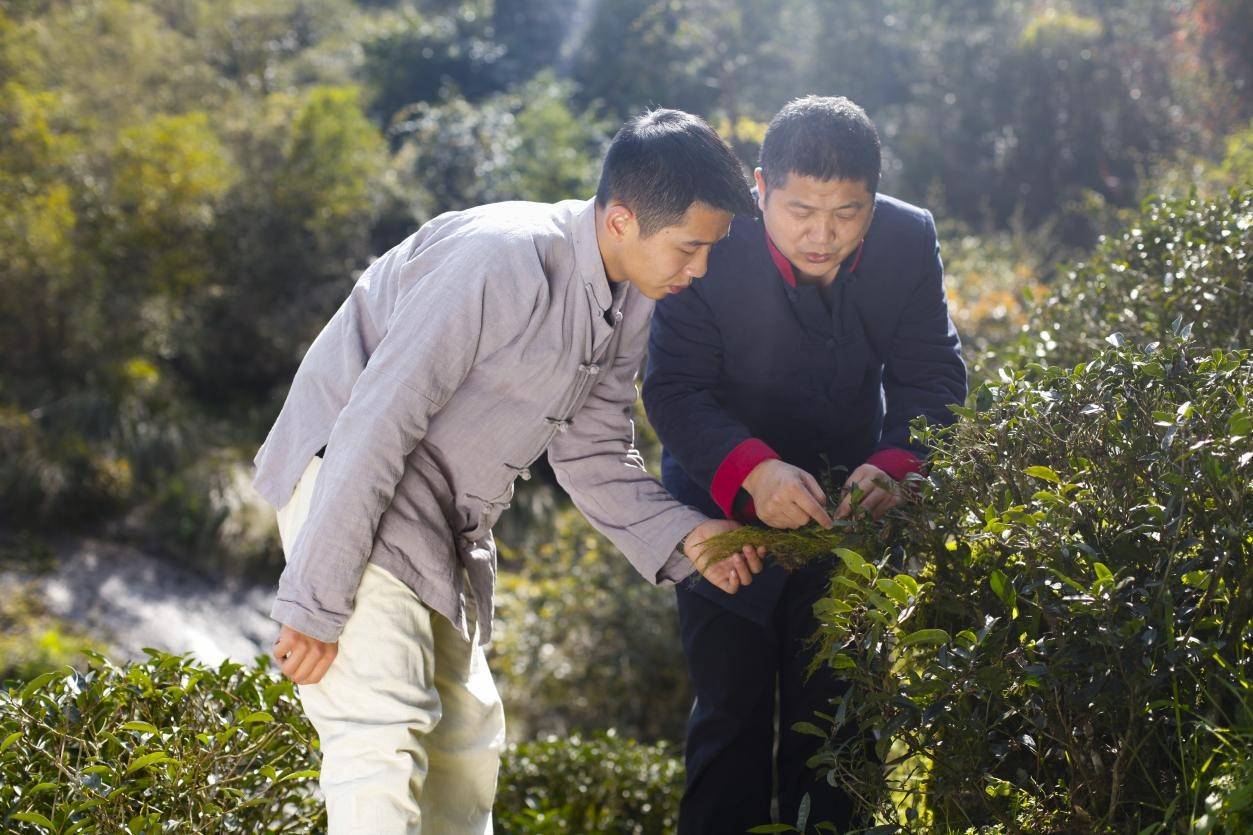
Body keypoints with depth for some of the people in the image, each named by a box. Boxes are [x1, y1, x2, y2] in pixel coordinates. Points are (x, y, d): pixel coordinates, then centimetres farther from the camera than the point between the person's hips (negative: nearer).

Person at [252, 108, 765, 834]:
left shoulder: (631, 305, 1)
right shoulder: (502, 262, -28)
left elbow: (592, 453, 8)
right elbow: (377, 423, -27)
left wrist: (680, 536, -11)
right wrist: (316, 603, -25)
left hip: (449, 528, 9)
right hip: (353, 479, -9)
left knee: (468, 737, 16)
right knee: (385, 735, -20)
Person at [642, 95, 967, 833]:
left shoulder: (910, 241, -15)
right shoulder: (713, 247, -24)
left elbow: (933, 378, -11)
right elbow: (673, 389, -25)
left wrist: (896, 465, -31)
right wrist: (753, 470, -42)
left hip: (846, 500, 3)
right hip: (726, 504, -2)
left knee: (833, 711, 8)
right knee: (732, 708, 1)